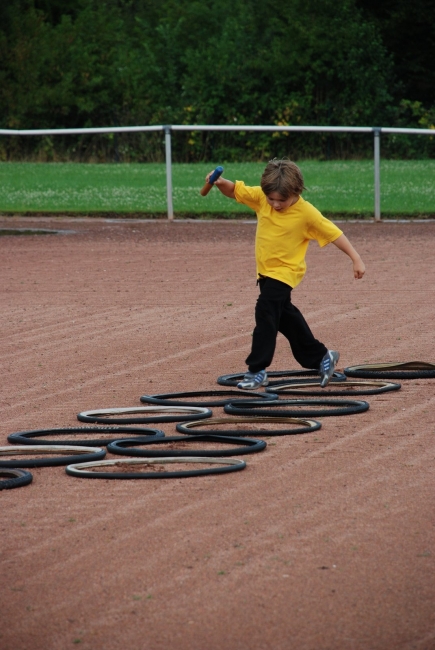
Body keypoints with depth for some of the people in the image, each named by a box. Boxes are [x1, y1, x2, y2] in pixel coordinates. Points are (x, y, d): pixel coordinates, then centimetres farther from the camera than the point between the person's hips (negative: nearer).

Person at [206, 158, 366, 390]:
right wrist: (221, 183, -21)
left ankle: (257, 371, -16)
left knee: (266, 312, -20)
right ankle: (321, 357, 33)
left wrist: (356, 259, -14)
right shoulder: (261, 197, -5)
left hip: (285, 272, -7)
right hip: (266, 271, 7)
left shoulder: (306, 213, -18)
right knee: (285, 316, 19)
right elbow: (235, 191, 2)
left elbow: (334, 234, -12)